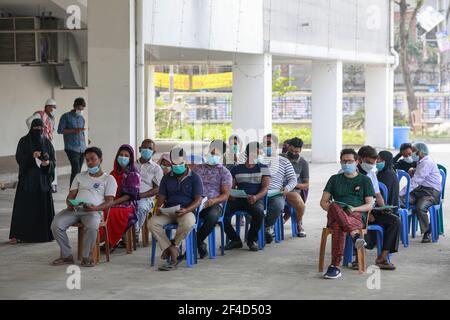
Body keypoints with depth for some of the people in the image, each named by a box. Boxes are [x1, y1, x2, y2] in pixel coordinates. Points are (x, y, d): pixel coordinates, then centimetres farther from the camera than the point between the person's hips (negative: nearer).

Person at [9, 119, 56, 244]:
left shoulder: (47, 142, 7)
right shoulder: (24, 141, -1)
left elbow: (53, 160, 5)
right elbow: (19, 158, -8)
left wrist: (48, 163, -17)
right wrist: (32, 156, -23)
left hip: (43, 178, 3)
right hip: (27, 177, -3)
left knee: (44, 205, 0)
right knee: (24, 205, -6)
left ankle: (44, 233, 9)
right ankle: (17, 235, -4)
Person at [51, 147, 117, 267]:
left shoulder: (108, 179, 13)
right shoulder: (80, 176, 27)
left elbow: (109, 201, 3)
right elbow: (71, 195, 19)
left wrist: (95, 208, -17)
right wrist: (69, 203, -7)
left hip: (93, 211, -4)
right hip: (74, 208, 4)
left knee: (92, 227, -38)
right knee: (56, 225, -25)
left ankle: (86, 257, -16)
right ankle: (67, 255, -10)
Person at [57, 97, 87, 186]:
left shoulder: (82, 118, 16)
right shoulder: (66, 117, -1)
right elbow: (60, 130, -6)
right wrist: (74, 130, -15)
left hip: (82, 149, 6)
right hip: (72, 148, -6)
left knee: (78, 171, 4)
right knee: (76, 170, -16)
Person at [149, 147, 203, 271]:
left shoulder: (194, 178, 4)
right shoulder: (167, 178, 16)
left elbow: (198, 200, -4)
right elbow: (161, 197, 14)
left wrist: (186, 210, -22)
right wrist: (158, 207, -11)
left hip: (187, 211, -3)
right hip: (168, 212, 3)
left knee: (188, 223, -39)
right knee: (152, 223, -27)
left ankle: (173, 245, -11)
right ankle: (173, 253, -26)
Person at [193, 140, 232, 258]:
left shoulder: (224, 172, 10)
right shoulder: (198, 168, 22)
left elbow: (225, 195, 2)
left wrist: (213, 201, -17)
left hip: (214, 204, -3)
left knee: (212, 215, -38)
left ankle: (197, 240, -18)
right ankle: (200, 244, -17)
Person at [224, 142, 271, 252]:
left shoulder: (263, 168, 11)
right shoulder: (236, 169, 16)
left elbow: (265, 188, 0)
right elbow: (231, 187, 13)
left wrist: (255, 197, -21)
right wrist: (230, 194, -13)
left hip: (256, 200, -2)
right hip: (238, 199, 2)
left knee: (259, 212, -37)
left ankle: (251, 239, -9)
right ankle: (235, 240, -4)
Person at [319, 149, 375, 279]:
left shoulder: (365, 180, 19)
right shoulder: (335, 179, 25)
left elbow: (369, 205, 9)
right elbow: (323, 202, 18)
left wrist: (354, 209, -11)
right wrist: (331, 209, -6)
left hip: (357, 216, -1)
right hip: (335, 215, 1)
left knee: (338, 224, -39)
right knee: (335, 207, -40)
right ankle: (356, 235, -59)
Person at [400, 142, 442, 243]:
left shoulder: (427, 162, -11)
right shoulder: (421, 163, 22)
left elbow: (415, 181, -20)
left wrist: (401, 193, -22)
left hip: (431, 192, -9)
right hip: (419, 190, 9)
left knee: (420, 207, -36)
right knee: (400, 200, -18)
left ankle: (427, 234, -18)